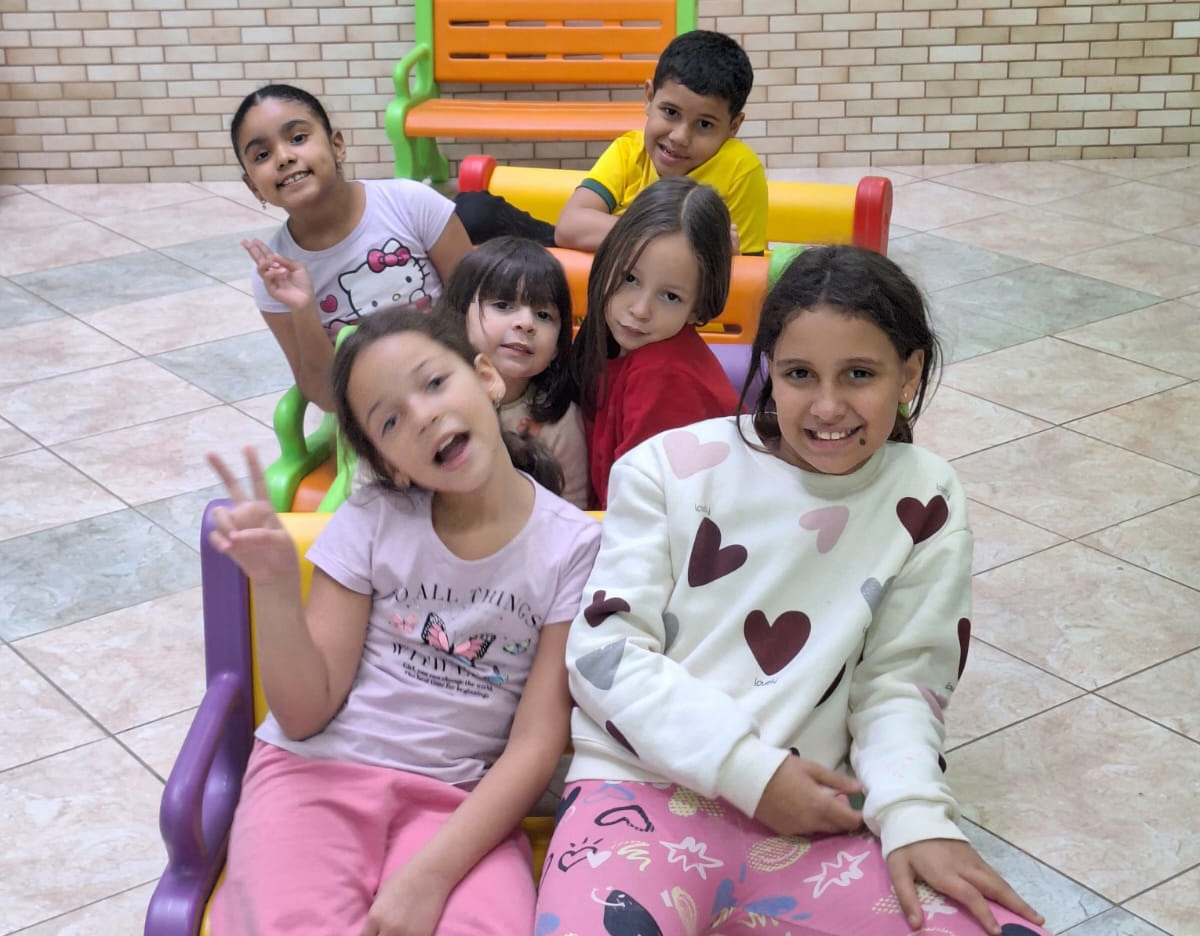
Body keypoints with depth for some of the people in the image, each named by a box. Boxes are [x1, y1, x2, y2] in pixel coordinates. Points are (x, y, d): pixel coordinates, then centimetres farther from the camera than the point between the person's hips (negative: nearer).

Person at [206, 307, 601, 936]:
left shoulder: (572, 548, -4)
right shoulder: (370, 523, -1)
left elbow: (536, 744, -7)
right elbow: (304, 715, -1)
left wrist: (429, 875, -20)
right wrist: (275, 586, -18)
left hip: (459, 799, -1)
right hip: (318, 773, 1)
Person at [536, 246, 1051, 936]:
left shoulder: (925, 507, 4)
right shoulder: (670, 469, -1)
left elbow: (900, 682, 6)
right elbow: (604, 652, -3)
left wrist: (915, 814, -13)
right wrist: (750, 769, -11)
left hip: (808, 819, 4)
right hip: (646, 787, -3)